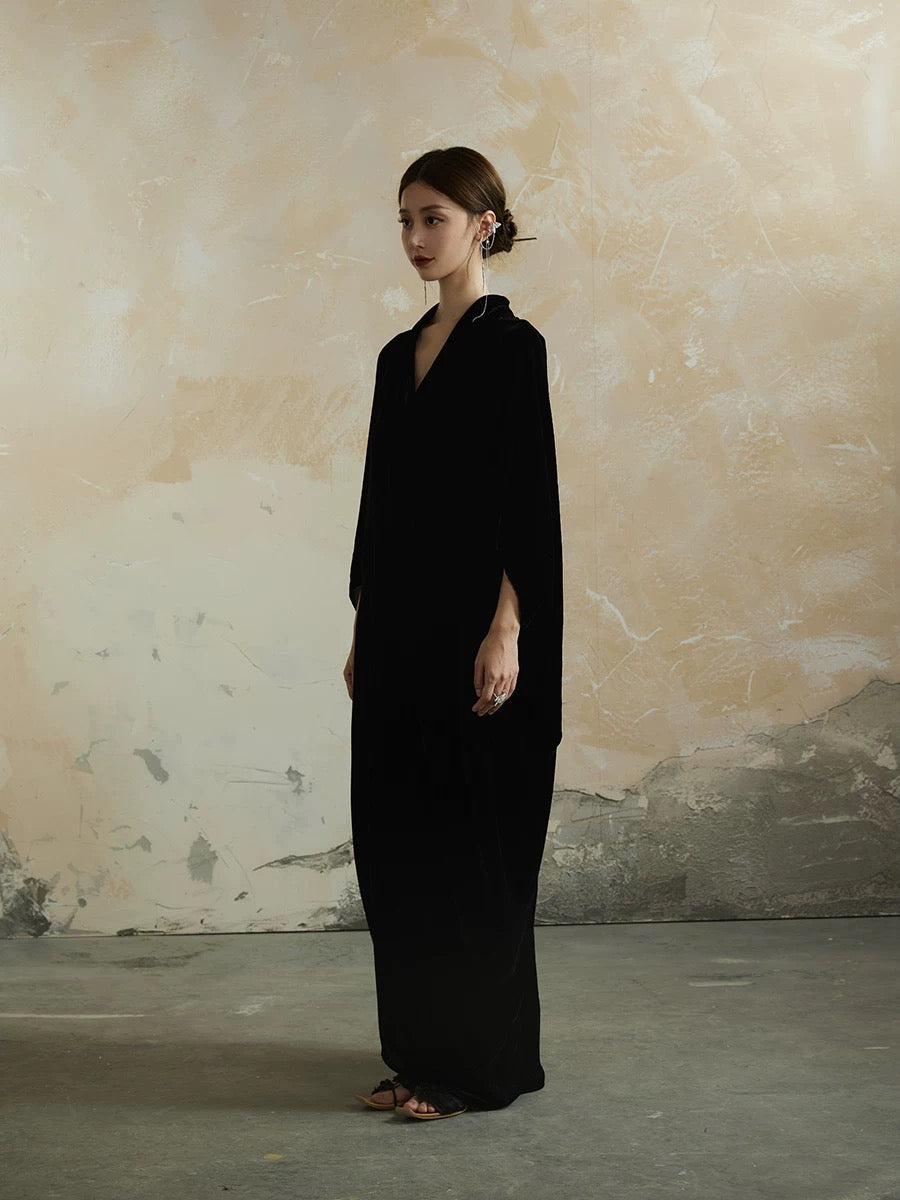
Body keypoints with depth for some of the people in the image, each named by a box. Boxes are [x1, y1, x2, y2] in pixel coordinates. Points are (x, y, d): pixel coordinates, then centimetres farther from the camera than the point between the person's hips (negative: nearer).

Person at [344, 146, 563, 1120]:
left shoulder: (510, 344, -7)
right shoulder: (400, 354, 15)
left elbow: (530, 498, -13)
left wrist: (506, 632, -20)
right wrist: (364, 628, 15)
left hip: (472, 624, -8)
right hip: (399, 626, 8)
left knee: (470, 840, -2)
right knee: (395, 835, 10)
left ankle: (480, 1061, 9)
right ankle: (418, 1049, 22)